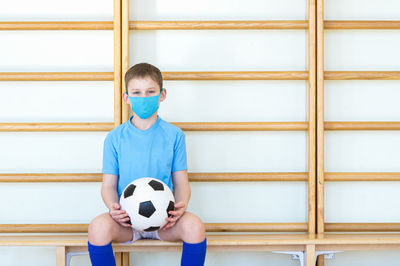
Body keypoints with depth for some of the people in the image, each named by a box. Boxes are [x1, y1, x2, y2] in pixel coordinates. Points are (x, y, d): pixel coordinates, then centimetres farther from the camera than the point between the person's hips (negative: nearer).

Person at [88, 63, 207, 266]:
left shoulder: (174, 135, 6)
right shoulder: (114, 138, 5)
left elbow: (181, 182, 6)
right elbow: (109, 184, 5)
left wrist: (181, 205, -15)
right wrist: (113, 207, -17)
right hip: (126, 219, 0)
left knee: (194, 226, -30)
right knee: (98, 227, -32)